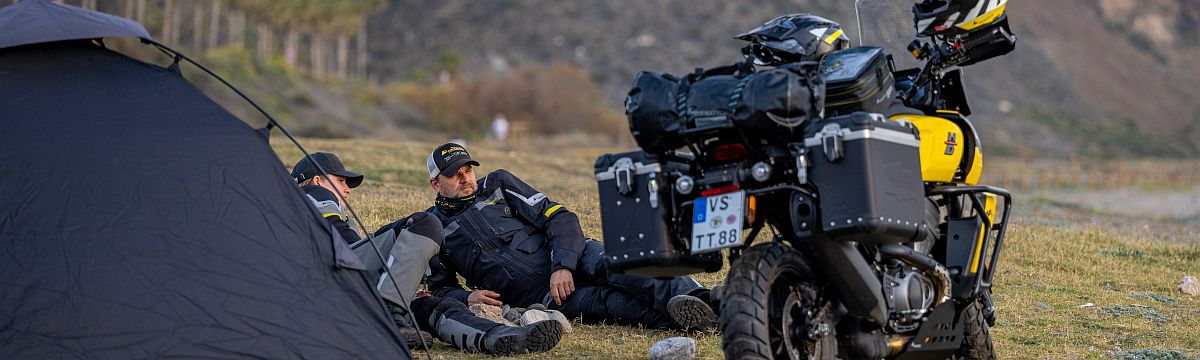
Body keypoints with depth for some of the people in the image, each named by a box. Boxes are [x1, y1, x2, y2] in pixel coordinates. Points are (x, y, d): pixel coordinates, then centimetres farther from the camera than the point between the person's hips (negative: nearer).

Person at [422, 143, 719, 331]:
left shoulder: (498, 185, 12)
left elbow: (560, 218, 3)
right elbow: (441, 288, 18)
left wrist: (563, 267, -15)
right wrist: (467, 297, -7)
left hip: (570, 260, 2)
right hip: (538, 298, -2)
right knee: (603, 303, -30)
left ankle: (695, 295, -53)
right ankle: (693, 318, -52)